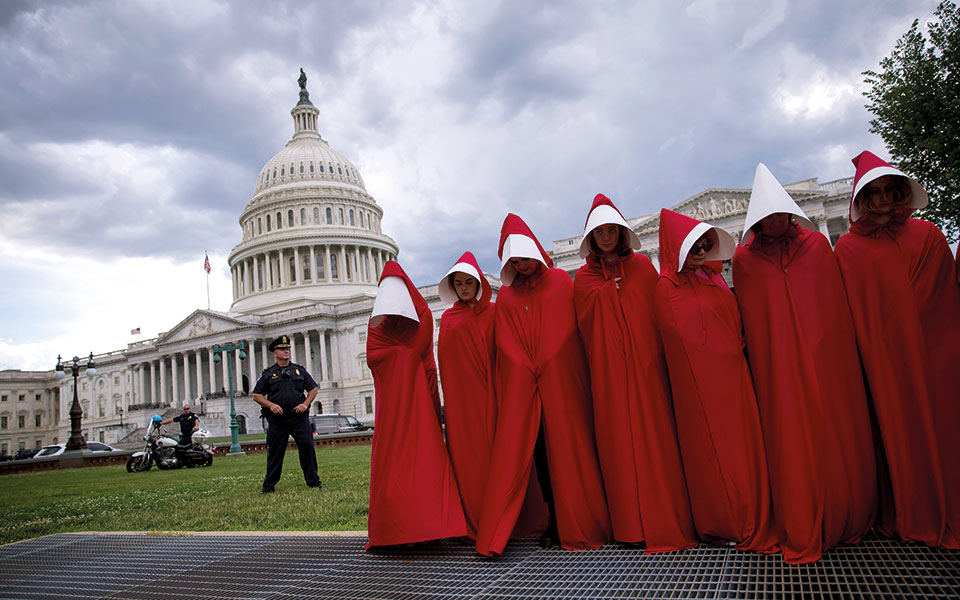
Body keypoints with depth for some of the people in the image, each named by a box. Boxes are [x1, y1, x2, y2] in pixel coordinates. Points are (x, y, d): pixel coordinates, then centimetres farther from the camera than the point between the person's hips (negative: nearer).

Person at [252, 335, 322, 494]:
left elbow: (313, 389, 16)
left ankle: (313, 481, 5)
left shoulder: (300, 371, 12)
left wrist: (305, 404, 0)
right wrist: (271, 405, -9)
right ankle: (268, 485, 16)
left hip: (299, 417, 1)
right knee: (274, 452, 4)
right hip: (277, 419, -1)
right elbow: (257, 395, 7)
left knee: (307, 446, -6)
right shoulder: (268, 374, 8)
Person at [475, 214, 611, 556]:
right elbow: (506, 345, 8)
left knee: (567, 447, -2)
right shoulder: (506, 296, 13)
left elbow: (570, 329, 2)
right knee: (540, 451, 1)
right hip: (521, 386, 2)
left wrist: (544, 369, -6)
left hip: (561, 382, -2)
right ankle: (555, 521, 11)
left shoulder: (560, 281, 7)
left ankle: (578, 524, 8)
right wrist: (529, 372, -4)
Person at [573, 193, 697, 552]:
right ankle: (630, 526, 9)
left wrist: (657, 357, -3)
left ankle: (664, 525, 7)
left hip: (644, 367, 0)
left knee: (653, 438, -2)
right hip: (606, 371, 0)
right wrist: (597, 362, 3)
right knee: (617, 441, 0)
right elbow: (584, 330, 10)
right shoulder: (584, 277, 9)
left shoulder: (643, 266, 9)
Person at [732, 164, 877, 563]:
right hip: (777, 368, -2)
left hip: (824, 363, 2)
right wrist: (756, 357, -2)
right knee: (792, 445, 0)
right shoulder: (744, 259, 3)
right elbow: (747, 320, 3)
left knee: (835, 438, 7)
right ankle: (803, 537, 11)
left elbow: (837, 304, 8)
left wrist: (841, 352, 3)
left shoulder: (817, 245, 7)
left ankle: (844, 523, 26)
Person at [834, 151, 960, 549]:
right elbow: (848, 309, 4)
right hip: (883, 357, -1)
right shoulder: (848, 247, 6)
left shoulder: (927, 235, 11)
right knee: (899, 431, 3)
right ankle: (912, 518, 14)